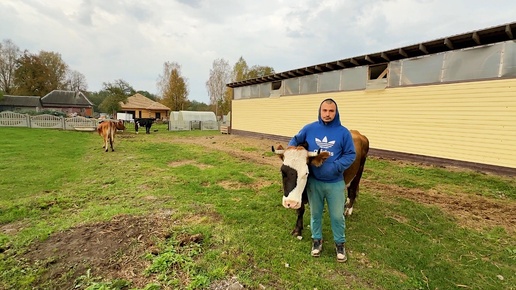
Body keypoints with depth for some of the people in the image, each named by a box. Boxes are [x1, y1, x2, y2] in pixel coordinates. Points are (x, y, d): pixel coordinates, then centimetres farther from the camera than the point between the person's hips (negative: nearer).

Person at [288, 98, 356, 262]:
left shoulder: (343, 132, -7)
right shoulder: (309, 129, -3)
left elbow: (350, 154, -5)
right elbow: (295, 140, 12)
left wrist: (335, 167, -19)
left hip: (335, 183, -1)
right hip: (313, 181, 1)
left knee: (337, 215, 12)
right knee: (315, 213, 17)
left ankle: (340, 243, 35)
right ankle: (317, 239, 38)